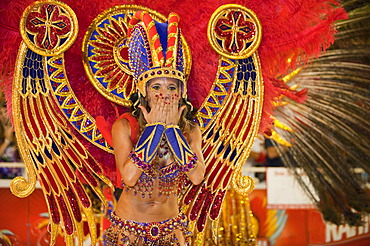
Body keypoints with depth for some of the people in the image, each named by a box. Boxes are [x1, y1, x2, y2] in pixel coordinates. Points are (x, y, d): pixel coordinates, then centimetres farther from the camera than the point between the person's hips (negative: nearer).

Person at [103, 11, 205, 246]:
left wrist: (172, 129, -19)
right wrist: (154, 128, -22)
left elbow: (197, 177, -19)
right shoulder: (124, 126, -12)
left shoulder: (190, 130, -5)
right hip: (128, 227, -2)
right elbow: (129, 176, -25)